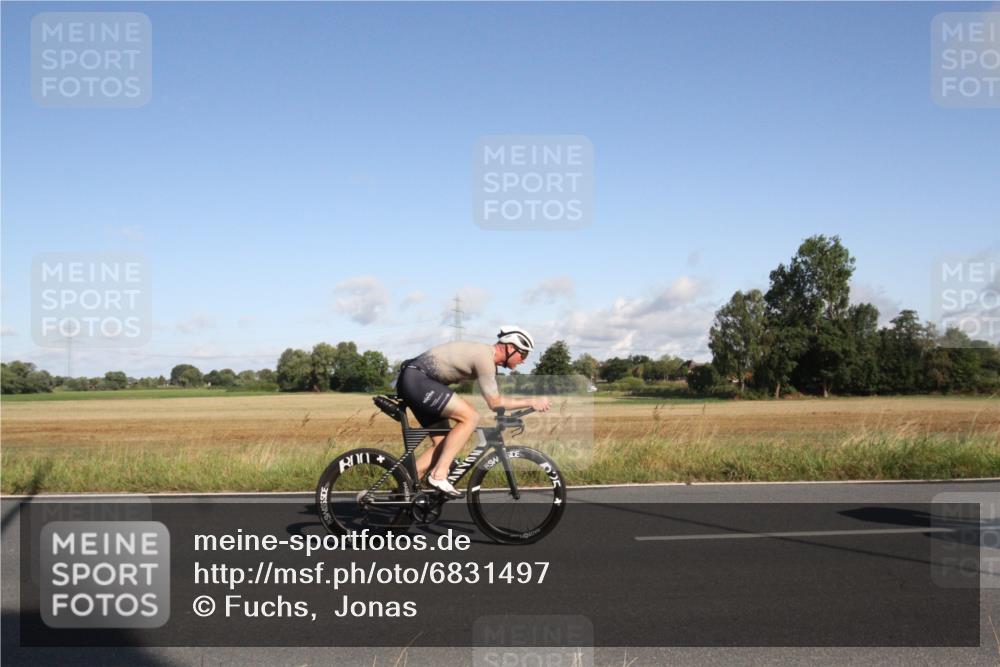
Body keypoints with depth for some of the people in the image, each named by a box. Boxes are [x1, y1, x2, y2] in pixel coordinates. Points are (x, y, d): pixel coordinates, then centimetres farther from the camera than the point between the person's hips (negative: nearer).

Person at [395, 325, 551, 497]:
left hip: (412, 382, 10)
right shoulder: (484, 358, -16)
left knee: (443, 444, 9)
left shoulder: (485, 353, 14)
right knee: (470, 417, -17)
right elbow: (495, 402, -12)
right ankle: (439, 475, -16)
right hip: (416, 379, -10)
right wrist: (531, 401, -7)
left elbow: (495, 399, 23)